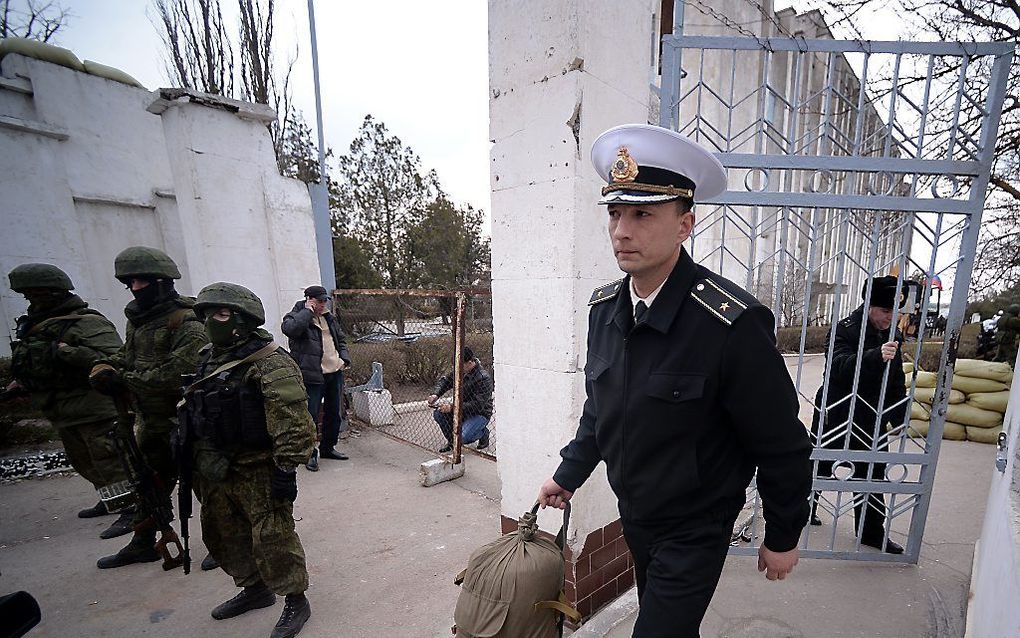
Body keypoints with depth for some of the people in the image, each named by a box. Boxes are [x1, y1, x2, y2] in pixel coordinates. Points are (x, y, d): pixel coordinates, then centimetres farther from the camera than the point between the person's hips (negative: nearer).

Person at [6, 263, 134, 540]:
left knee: (109, 461, -5)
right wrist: (22, 381, 11)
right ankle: (112, 499, 37)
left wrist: (68, 351, -29)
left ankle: (131, 509, 3)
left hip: (95, 411, -10)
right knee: (84, 462, 21)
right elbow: (39, 362, 28)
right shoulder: (33, 325, 13)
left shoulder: (87, 323, -17)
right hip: (62, 413, 10)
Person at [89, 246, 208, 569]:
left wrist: (124, 380, -18)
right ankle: (143, 544, 42)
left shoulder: (188, 323, -20)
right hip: (150, 420, 9)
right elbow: (124, 356, 16)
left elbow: (177, 374, -26)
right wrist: (105, 368, -5)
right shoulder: (138, 317, 8)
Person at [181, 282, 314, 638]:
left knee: (272, 539, 1)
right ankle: (255, 589, 44)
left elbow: (291, 423, -25)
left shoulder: (270, 364, -21)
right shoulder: (208, 360, 9)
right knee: (224, 536, 23)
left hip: (259, 471, -9)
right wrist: (201, 459, 22)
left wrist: (286, 469, -24)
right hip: (216, 471, 9)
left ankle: (295, 601, 22)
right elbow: (195, 414, 21)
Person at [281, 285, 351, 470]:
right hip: (312, 375, -7)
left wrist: (344, 358, 8)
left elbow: (341, 338, 24)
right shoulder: (295, 316, -4)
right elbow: (290, 329, -29)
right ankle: (311, 454, 12)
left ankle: (328, 448, 30)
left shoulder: (329, 317, 15)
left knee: (334, 413, 14)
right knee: (311, 415, -4)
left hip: (335, 372, 7)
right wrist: (308, 311, -17)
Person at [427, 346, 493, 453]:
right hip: (462, 410, 7)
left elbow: (478, 405, -30)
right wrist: (435, 394, -12)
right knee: (438, 414, -15)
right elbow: (445, 381, 10)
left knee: (462, 438, -27)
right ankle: (451, 441, 7)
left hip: (480, 414, -7)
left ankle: (483, 433, 5)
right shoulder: (459, 371, -4)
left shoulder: (483, 378, -26)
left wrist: (452, 407, -34)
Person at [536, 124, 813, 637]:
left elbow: (782, 445, -16)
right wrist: (568, 475, 9)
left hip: (694, 532, -6)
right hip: (632, 517, 6)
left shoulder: (732, 323, -29)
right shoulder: (604, 307, -9)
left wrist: (783, 537, -4)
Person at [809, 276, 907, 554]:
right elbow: (841, 366, -31)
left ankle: (872, 531, 25)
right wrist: (877, 356, -45)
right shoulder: (844, 330, -14)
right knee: (820, 464, 8)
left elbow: (897, 383, 16)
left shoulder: (892, 336, 7)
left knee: (872, 473, 11)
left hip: (871, 419, 6)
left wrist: (900, 419, 15)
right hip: (835, 414, -6)